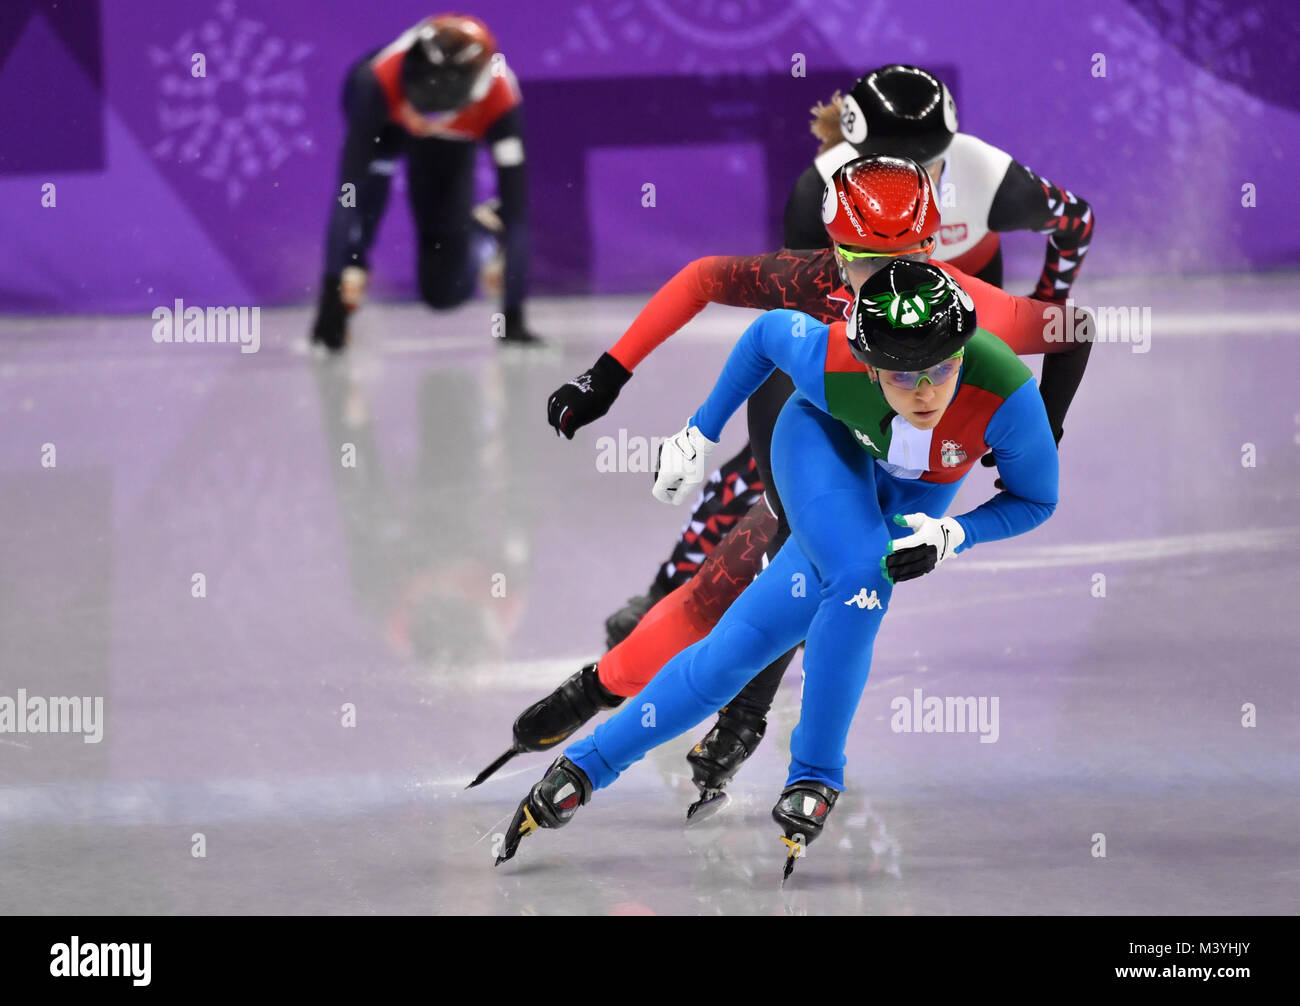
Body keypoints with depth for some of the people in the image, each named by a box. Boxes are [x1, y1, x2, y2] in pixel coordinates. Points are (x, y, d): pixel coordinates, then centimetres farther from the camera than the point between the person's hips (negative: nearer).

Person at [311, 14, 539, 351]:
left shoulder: (500, 102, -41)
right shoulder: (379, 79, -44)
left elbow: (515, 201, -39)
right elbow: (350, 178, -45)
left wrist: (513, 316, -40)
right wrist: (348, 264, -53)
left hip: (450, 143, 1)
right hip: (385, 120, -1)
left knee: (444, 290, -2)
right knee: (372, 169, -37)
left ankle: (481, 228, 30)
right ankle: (335, 303, -24)